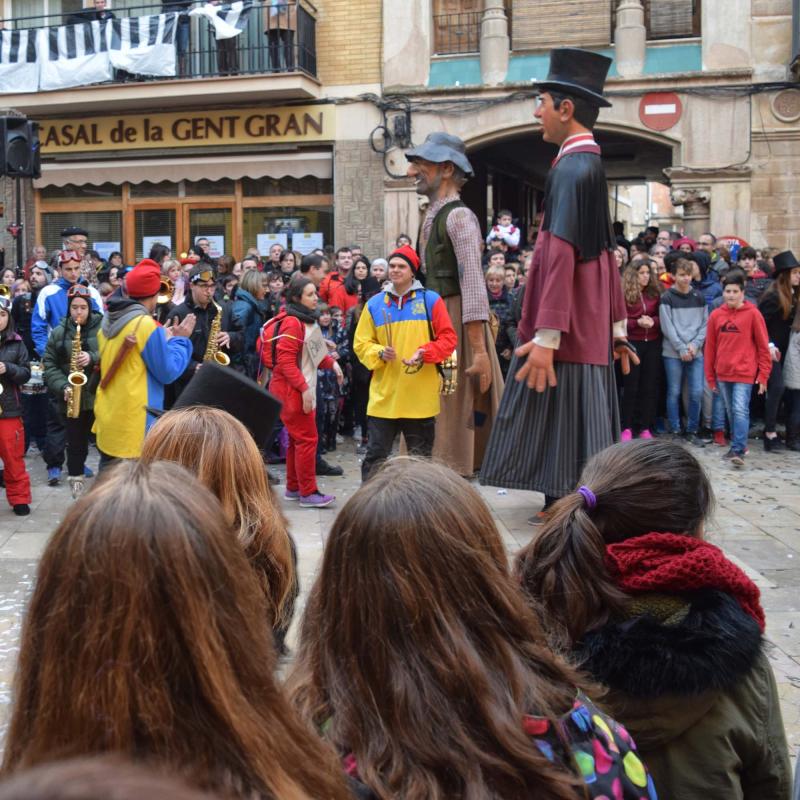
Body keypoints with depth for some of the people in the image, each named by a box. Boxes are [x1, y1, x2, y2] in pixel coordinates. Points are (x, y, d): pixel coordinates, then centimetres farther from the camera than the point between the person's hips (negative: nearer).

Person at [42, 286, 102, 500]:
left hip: (100, 396, -2)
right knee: (76, 444, 9)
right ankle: (76, 480, 23)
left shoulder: (103, 327, -1)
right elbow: (49, 365, 3)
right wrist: (63, 387, -11)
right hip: (72, 400, 2)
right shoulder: (59, 332, 5)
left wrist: (93, 358, -23)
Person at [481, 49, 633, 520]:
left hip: (567, 329, -9)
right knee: (583, 423, 13)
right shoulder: (592, 166, 14)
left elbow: (560, 255, -23)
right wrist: (617, 326, 20)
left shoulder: (571, 168, -15)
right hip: (591, 327, 9)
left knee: (561, 427, -2)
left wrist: (546, 337, -25)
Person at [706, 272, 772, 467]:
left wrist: (763, 375, -5)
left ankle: (738, 451, -12)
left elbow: (763, 346, -3)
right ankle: (738, 445, 26)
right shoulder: (716, 315, 5)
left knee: (740, 410, -11)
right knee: (731, 411, 13)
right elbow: (710, 347, 9)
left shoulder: (752, 314, -5)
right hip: (722, 373, 4)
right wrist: (710, 376, 9)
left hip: (744, 372, -4)